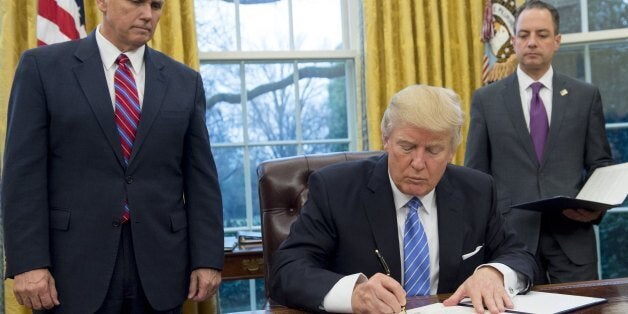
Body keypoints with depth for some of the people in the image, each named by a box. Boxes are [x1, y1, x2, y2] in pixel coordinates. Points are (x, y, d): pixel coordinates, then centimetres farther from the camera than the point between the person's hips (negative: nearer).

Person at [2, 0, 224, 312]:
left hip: (160, 267, 3)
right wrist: (28, 262, -11)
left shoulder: (185, 81, 9)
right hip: (75, 267, -2)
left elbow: (200, 178, 7)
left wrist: (207, 259, 1)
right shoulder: (43, 67, 1)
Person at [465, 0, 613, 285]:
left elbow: (600, 163, 10)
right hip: (511, 235, -1)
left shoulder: (586, 96, 8)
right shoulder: (486, 99, 5)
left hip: (572, 233, 1)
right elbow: (476, 173, 5)